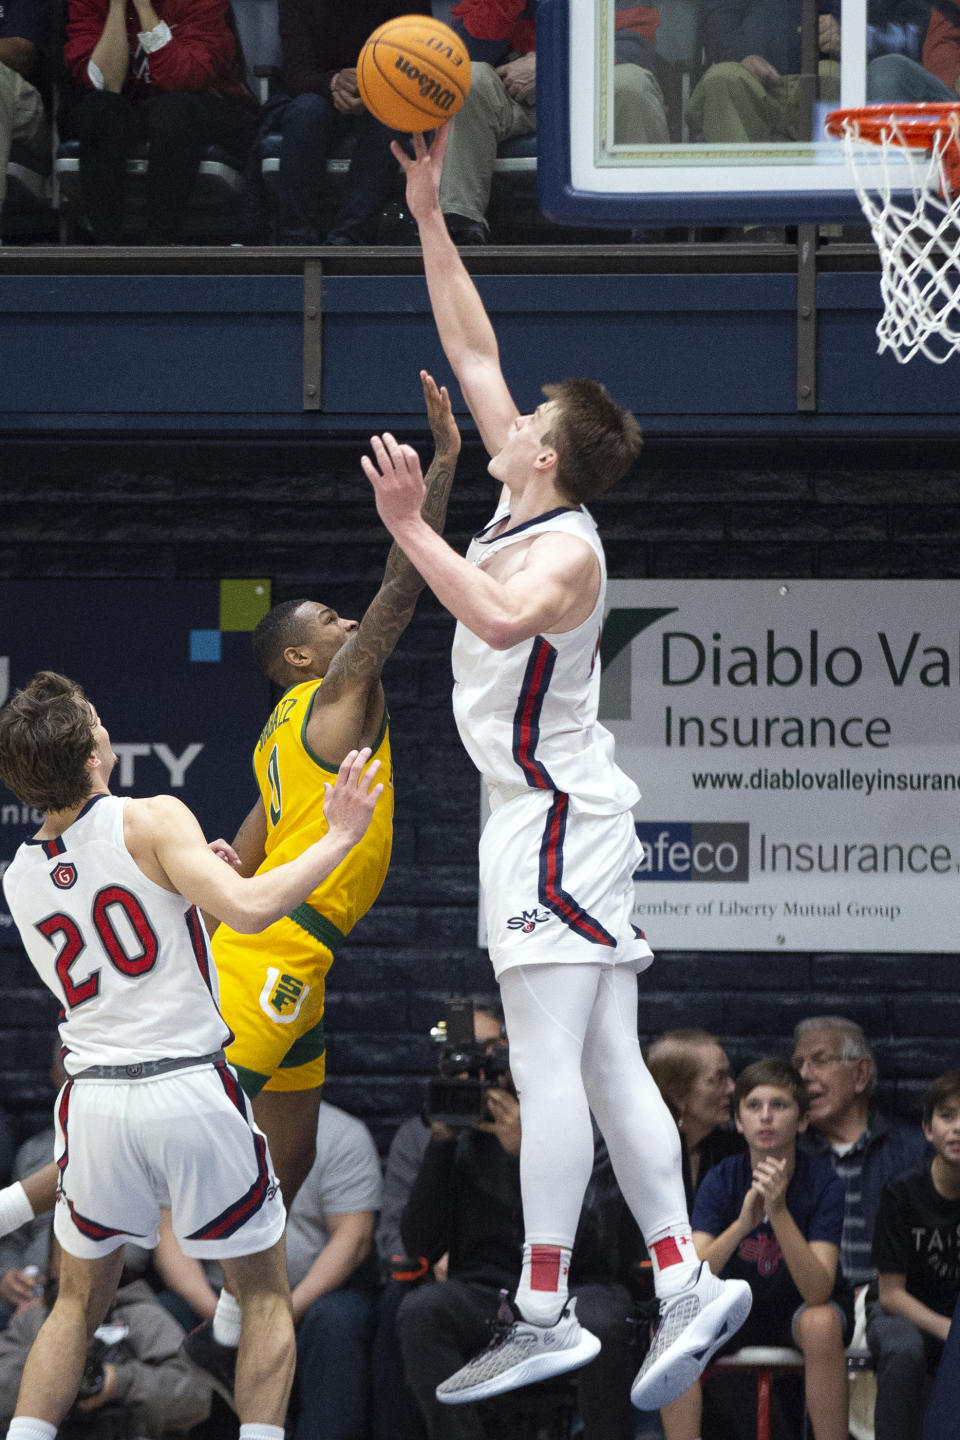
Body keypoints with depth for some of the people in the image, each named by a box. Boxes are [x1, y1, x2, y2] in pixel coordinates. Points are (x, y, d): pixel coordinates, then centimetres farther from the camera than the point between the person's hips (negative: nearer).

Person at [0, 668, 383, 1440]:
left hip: (95, 1099, 4)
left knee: (79, 1303, 21)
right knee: (266, 1297, 12)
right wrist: (339, 840, -11)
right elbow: (248, 908, -22)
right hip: (191, 1090, -4)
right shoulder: (153, 822, -9)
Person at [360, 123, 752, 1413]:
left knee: (550, 1071, -11)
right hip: (556, 816, 10)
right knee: (607, 1069, 5)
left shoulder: (566, 550, -15)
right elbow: (474, 352, 17)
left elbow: (499, 621, -38)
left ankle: (545, 1313, -13)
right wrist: (428, 217, 15)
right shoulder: (525, 514, 10)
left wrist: (410, 529, -38)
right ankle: (684, 1282, 1)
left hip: (555, 822, -10)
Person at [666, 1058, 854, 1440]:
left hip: (804, 1311, -2)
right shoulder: (722, 1180, -11)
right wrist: (743, 1223, -37)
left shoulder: (822, 1182, -17)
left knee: (822, 1324, -36)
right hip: (741, 1309, 2)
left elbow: (817, 1292, -27)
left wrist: (779, 1212, -39)